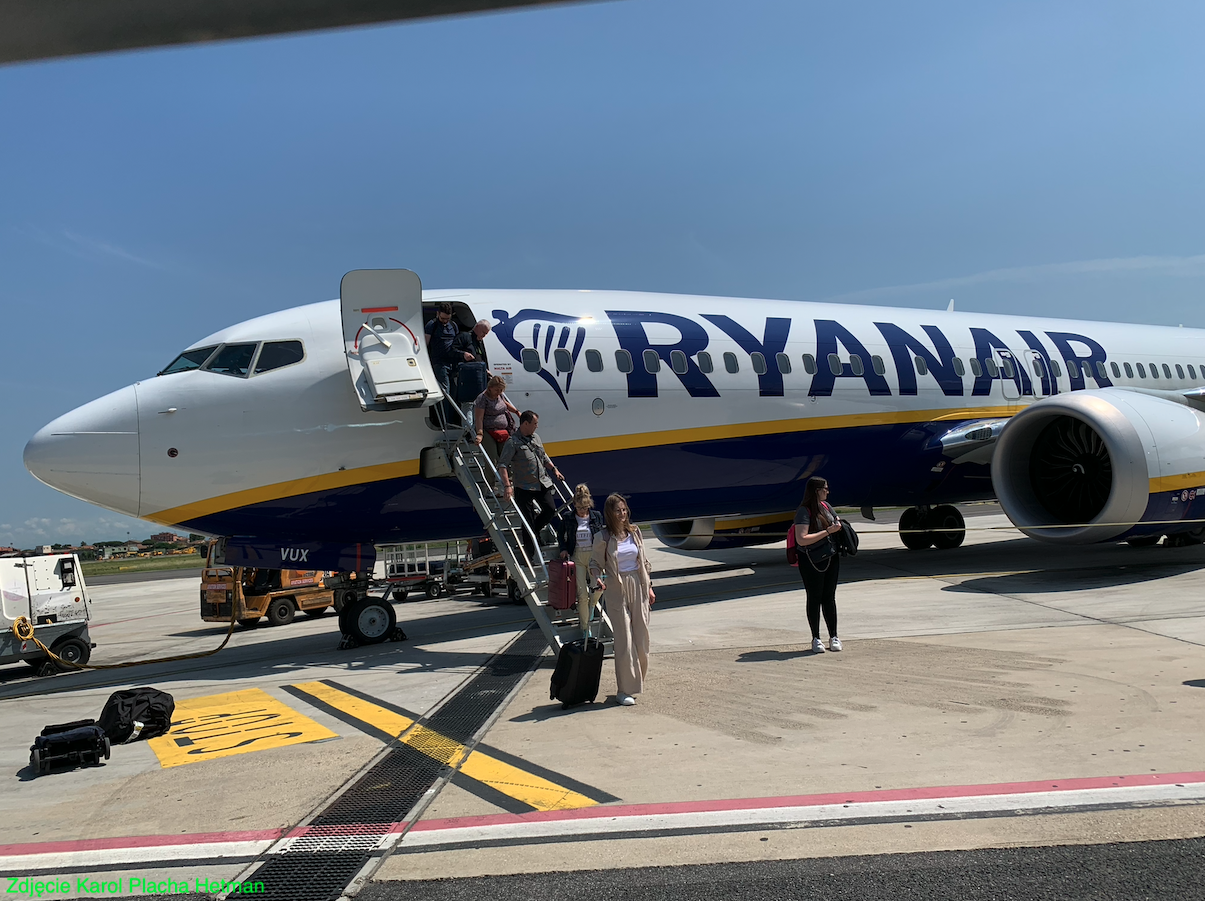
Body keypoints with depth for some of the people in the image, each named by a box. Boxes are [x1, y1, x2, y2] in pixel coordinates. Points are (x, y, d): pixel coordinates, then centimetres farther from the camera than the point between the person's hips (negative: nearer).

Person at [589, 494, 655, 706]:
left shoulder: (634, 533, 7)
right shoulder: (603, 538, -6)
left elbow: (644, 561, 13)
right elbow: (595, 563, -1)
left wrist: (649, 587, 11)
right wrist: (596, 578, -22)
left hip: (637, 587, 4)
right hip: (616, 591, -4)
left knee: (641, 637, 7)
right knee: (624, 640, -6)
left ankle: (636, 681, 24)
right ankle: (624, 690, 2)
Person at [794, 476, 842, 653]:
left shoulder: (825, 505, 8)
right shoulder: (804, 511, -15)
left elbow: (837, 522, 27)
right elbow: (802, 539, -25)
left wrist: (839, 526, 2)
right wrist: (828, 531, -21)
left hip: (831, 558, 6)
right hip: (811, 562, -6)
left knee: (829, 597, 11)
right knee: (814, 599, 4)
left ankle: (833, 637, 19)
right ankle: (816, 639, 14)